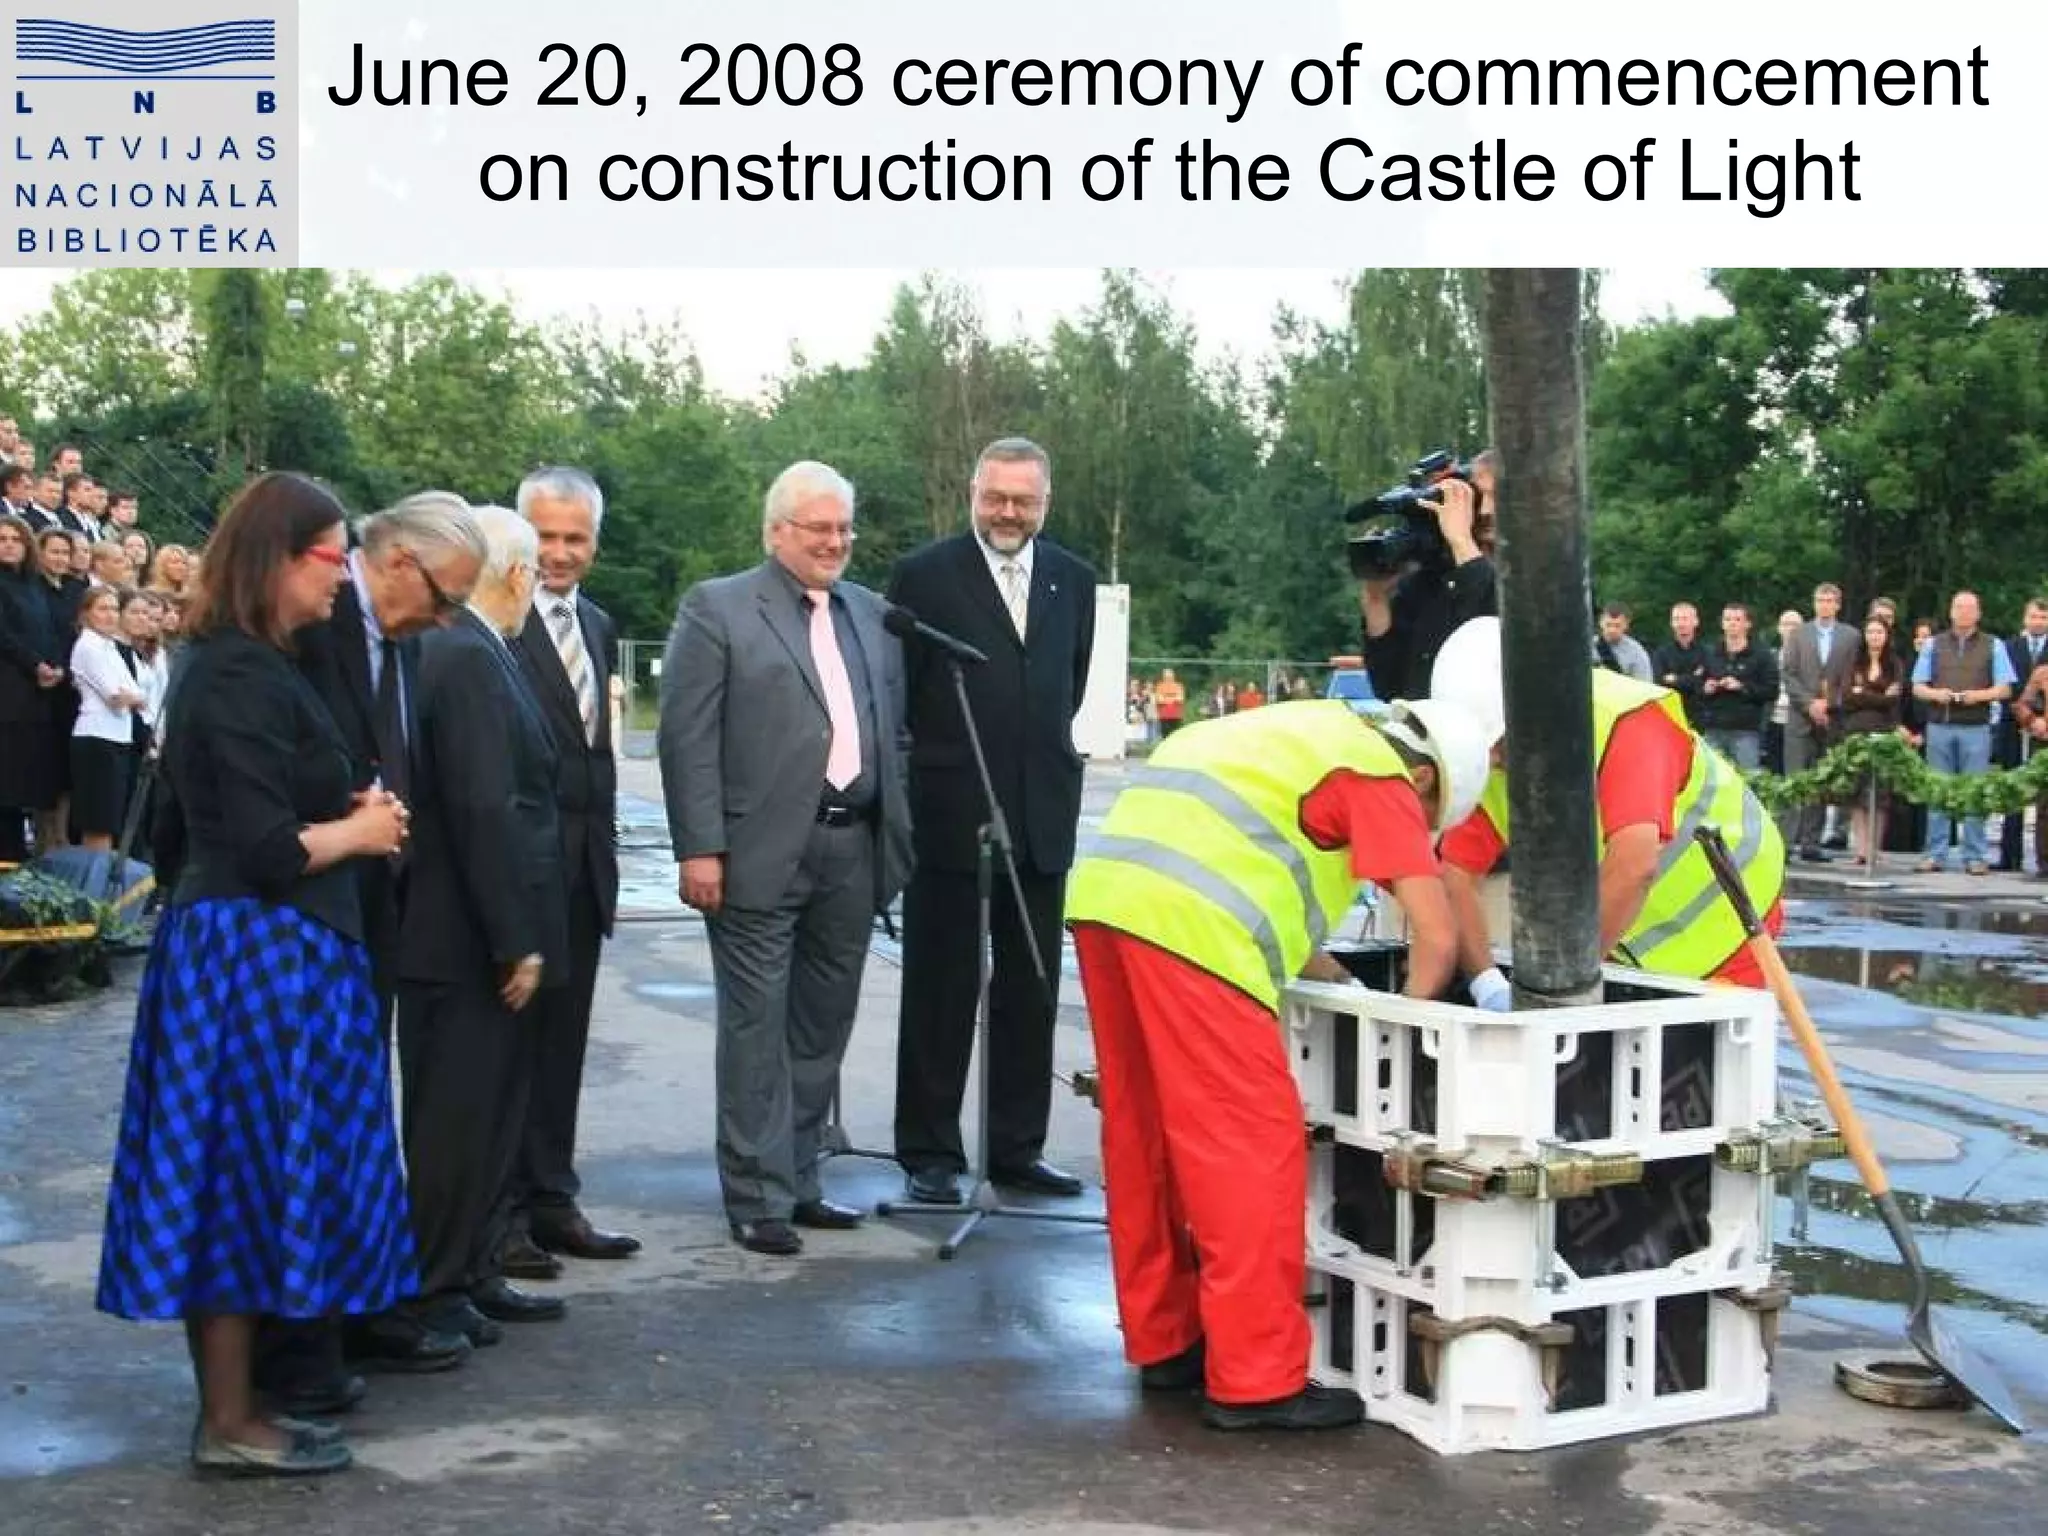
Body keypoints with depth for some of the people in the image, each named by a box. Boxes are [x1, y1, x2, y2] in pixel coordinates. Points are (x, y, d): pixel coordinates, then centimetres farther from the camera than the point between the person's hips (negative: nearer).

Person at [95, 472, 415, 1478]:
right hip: (259, 953, -10)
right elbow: (268, 850, -23)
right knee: (249, 1178, 0)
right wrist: (359, 832, -6)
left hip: (244, 947, 10)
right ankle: (230, 1424, 11)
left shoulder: (235, 666, 12)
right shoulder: (245, 677, -18)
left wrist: (350, 817, 3)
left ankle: (231, 1404, 24)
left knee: (233, 1181, 14)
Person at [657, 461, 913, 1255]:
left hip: (853, 848, 6)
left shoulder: (872, 614, 15)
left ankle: (798, 1181, 23)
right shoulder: (717, 607, -1)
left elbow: (894, 731, 17)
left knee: (823, 1026, 12)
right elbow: (688, 736, -7)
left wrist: (898, 834, 10)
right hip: (761, 852, -5)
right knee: (757, 1028, 0)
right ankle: (757, 1197, 8)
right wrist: (701, 849, -13)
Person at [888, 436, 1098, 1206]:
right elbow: (898, 689, -1)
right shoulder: (924, 574, -4)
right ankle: (929, 1152, 13)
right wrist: (945, 756, 1)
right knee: (940, 990, 4)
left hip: (1042, 815, 4)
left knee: (1030, 993, 10)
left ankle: (1017, 1148, 20)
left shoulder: (1073, 579, 10)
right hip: (951, 814, -4)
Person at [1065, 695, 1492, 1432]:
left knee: (1145, 1141, 16)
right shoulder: (1380, 776, 5)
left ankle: (1164, 1343, 26)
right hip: (1184, 925, -9)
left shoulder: (1315, 735, 30)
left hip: (1102, 896, 9)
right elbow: (1436, 936, 0)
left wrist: (1341, 984, 28)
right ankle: (1257, 1380, 2)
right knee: (1253, 1150, -3)